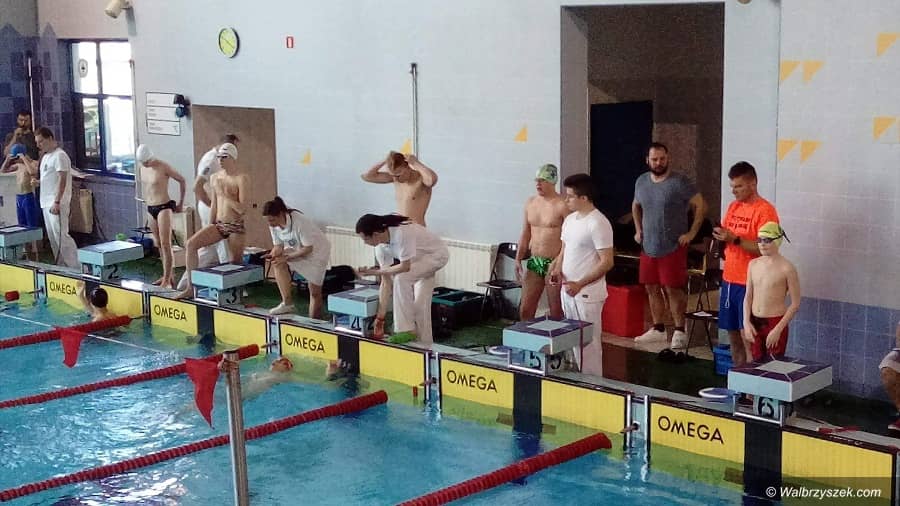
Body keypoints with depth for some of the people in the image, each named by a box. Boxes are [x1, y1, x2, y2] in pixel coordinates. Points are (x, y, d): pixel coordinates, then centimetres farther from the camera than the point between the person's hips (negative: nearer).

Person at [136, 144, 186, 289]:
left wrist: (180, 204, 0)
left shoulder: (163, 167, -14)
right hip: (150, 209, 7)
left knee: (165, 244, -9)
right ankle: (168, 275, 22)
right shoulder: (141, 167, 5)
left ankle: (167, 279, -9)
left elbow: (182, 180, -5)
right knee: (158, 244, 12)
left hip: (164, 207, -7)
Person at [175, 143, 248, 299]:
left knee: (235, 265, 4)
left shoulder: (241, 178, -12)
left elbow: (242, 209, -18)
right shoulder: (215, 178, 8)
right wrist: (210, 230, 18)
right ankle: (190, 287, -12)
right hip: (219, 224, 6)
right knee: (191, 243, -13)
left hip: (236, 227, -5)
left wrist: (225, 195, -20)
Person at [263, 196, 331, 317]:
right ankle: (287, 302, -12)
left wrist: (286, 257, -35)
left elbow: (308, 248, -31)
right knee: (278, 264, -19)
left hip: (317, 250, -6)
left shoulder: (300, 222, -36)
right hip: (296, 249, 6)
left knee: (315, 291, -4)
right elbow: (279, 245, -6)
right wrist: (273, 255, -29)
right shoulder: (274, 225, -16)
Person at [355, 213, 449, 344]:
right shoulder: (381, 247, -12)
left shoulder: (402, 233, -36)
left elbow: (405, 267, -30)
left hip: (437, 255, -8)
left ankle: (405, 331, -16)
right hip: (420, 259, 8)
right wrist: (380, 317, -11)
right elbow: (386, 282, -9)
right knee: (419, 305, 5)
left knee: (401, 278, -26)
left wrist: (376, 272, -26)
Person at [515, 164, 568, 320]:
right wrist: (518, 259, 9)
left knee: (556, 313, 3)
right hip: (534, 262, 6)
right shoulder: (530, 202, 9)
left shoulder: (562, 205, -13)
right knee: (525, 310, 8)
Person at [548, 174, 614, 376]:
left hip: (587, 294, -8)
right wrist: (557, 269, -1)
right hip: (568, 291, 8)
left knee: (589, 343, -1)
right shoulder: (570, 220, 9)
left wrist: (580, 284, -22)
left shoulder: (598, 223, -17)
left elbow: (607, 262, -19)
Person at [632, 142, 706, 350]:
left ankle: (679, 331, 5)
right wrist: (638, 229, 14)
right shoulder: (641, 181, 7)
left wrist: (691, 233, -11)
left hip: (673, 247, -6)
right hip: (648, 247, 6)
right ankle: (658, 329, 24)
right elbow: (636, 206, 24)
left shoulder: (679, 182, -11)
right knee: (652, 289, 11)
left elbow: (700, 205, -9)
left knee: (673, 290, -4)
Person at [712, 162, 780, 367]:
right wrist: (721, 237, -2)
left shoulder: (765, 210, -11)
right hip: (729, 280, 8)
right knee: (733, 334, 11)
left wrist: (735, 239, -25)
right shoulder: (733, 207, 13)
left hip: (750, 283, -8)